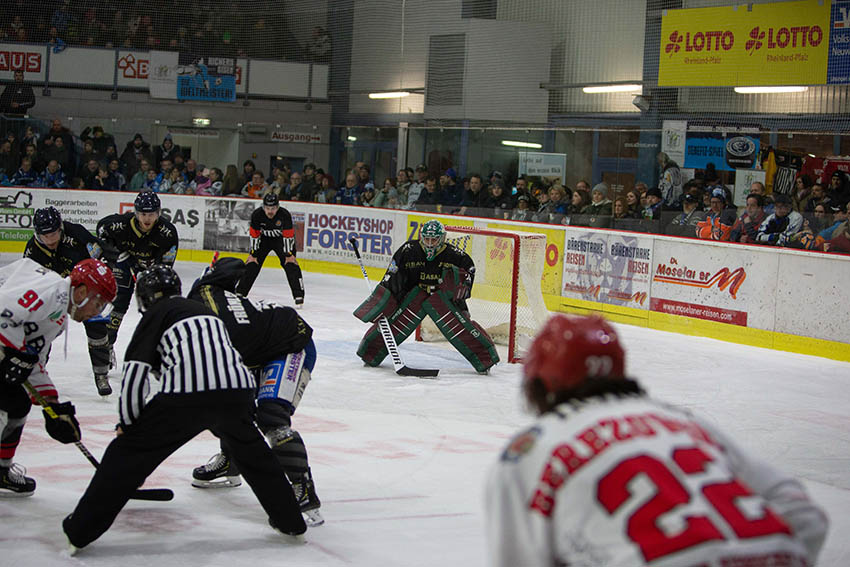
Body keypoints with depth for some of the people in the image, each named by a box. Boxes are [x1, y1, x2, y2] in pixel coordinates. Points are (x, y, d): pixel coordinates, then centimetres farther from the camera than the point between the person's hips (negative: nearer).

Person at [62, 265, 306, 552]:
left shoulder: (156, 314, 15)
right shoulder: (203, 310, 34)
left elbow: (135, 371, 4)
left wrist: (127, 423, 14)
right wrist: (219, 421, 48)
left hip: (185, 395, -5)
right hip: (236, 389, 5)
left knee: (129, 451, 7)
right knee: (252, 451, 31)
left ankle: (79, 530, 6)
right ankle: (290, 520, 37)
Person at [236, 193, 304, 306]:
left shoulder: (285, 215, -30)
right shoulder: (257, 214, -25)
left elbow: (289, 236, -22)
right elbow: (254, 234, -13)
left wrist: (289, 254, -21)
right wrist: (254, 252, -12)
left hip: (281, 238, -2)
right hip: (263, 238, 2)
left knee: (290, 262, -16)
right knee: (253, 261, -5)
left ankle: (299, 295, -14)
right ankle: (240, 292, 5)